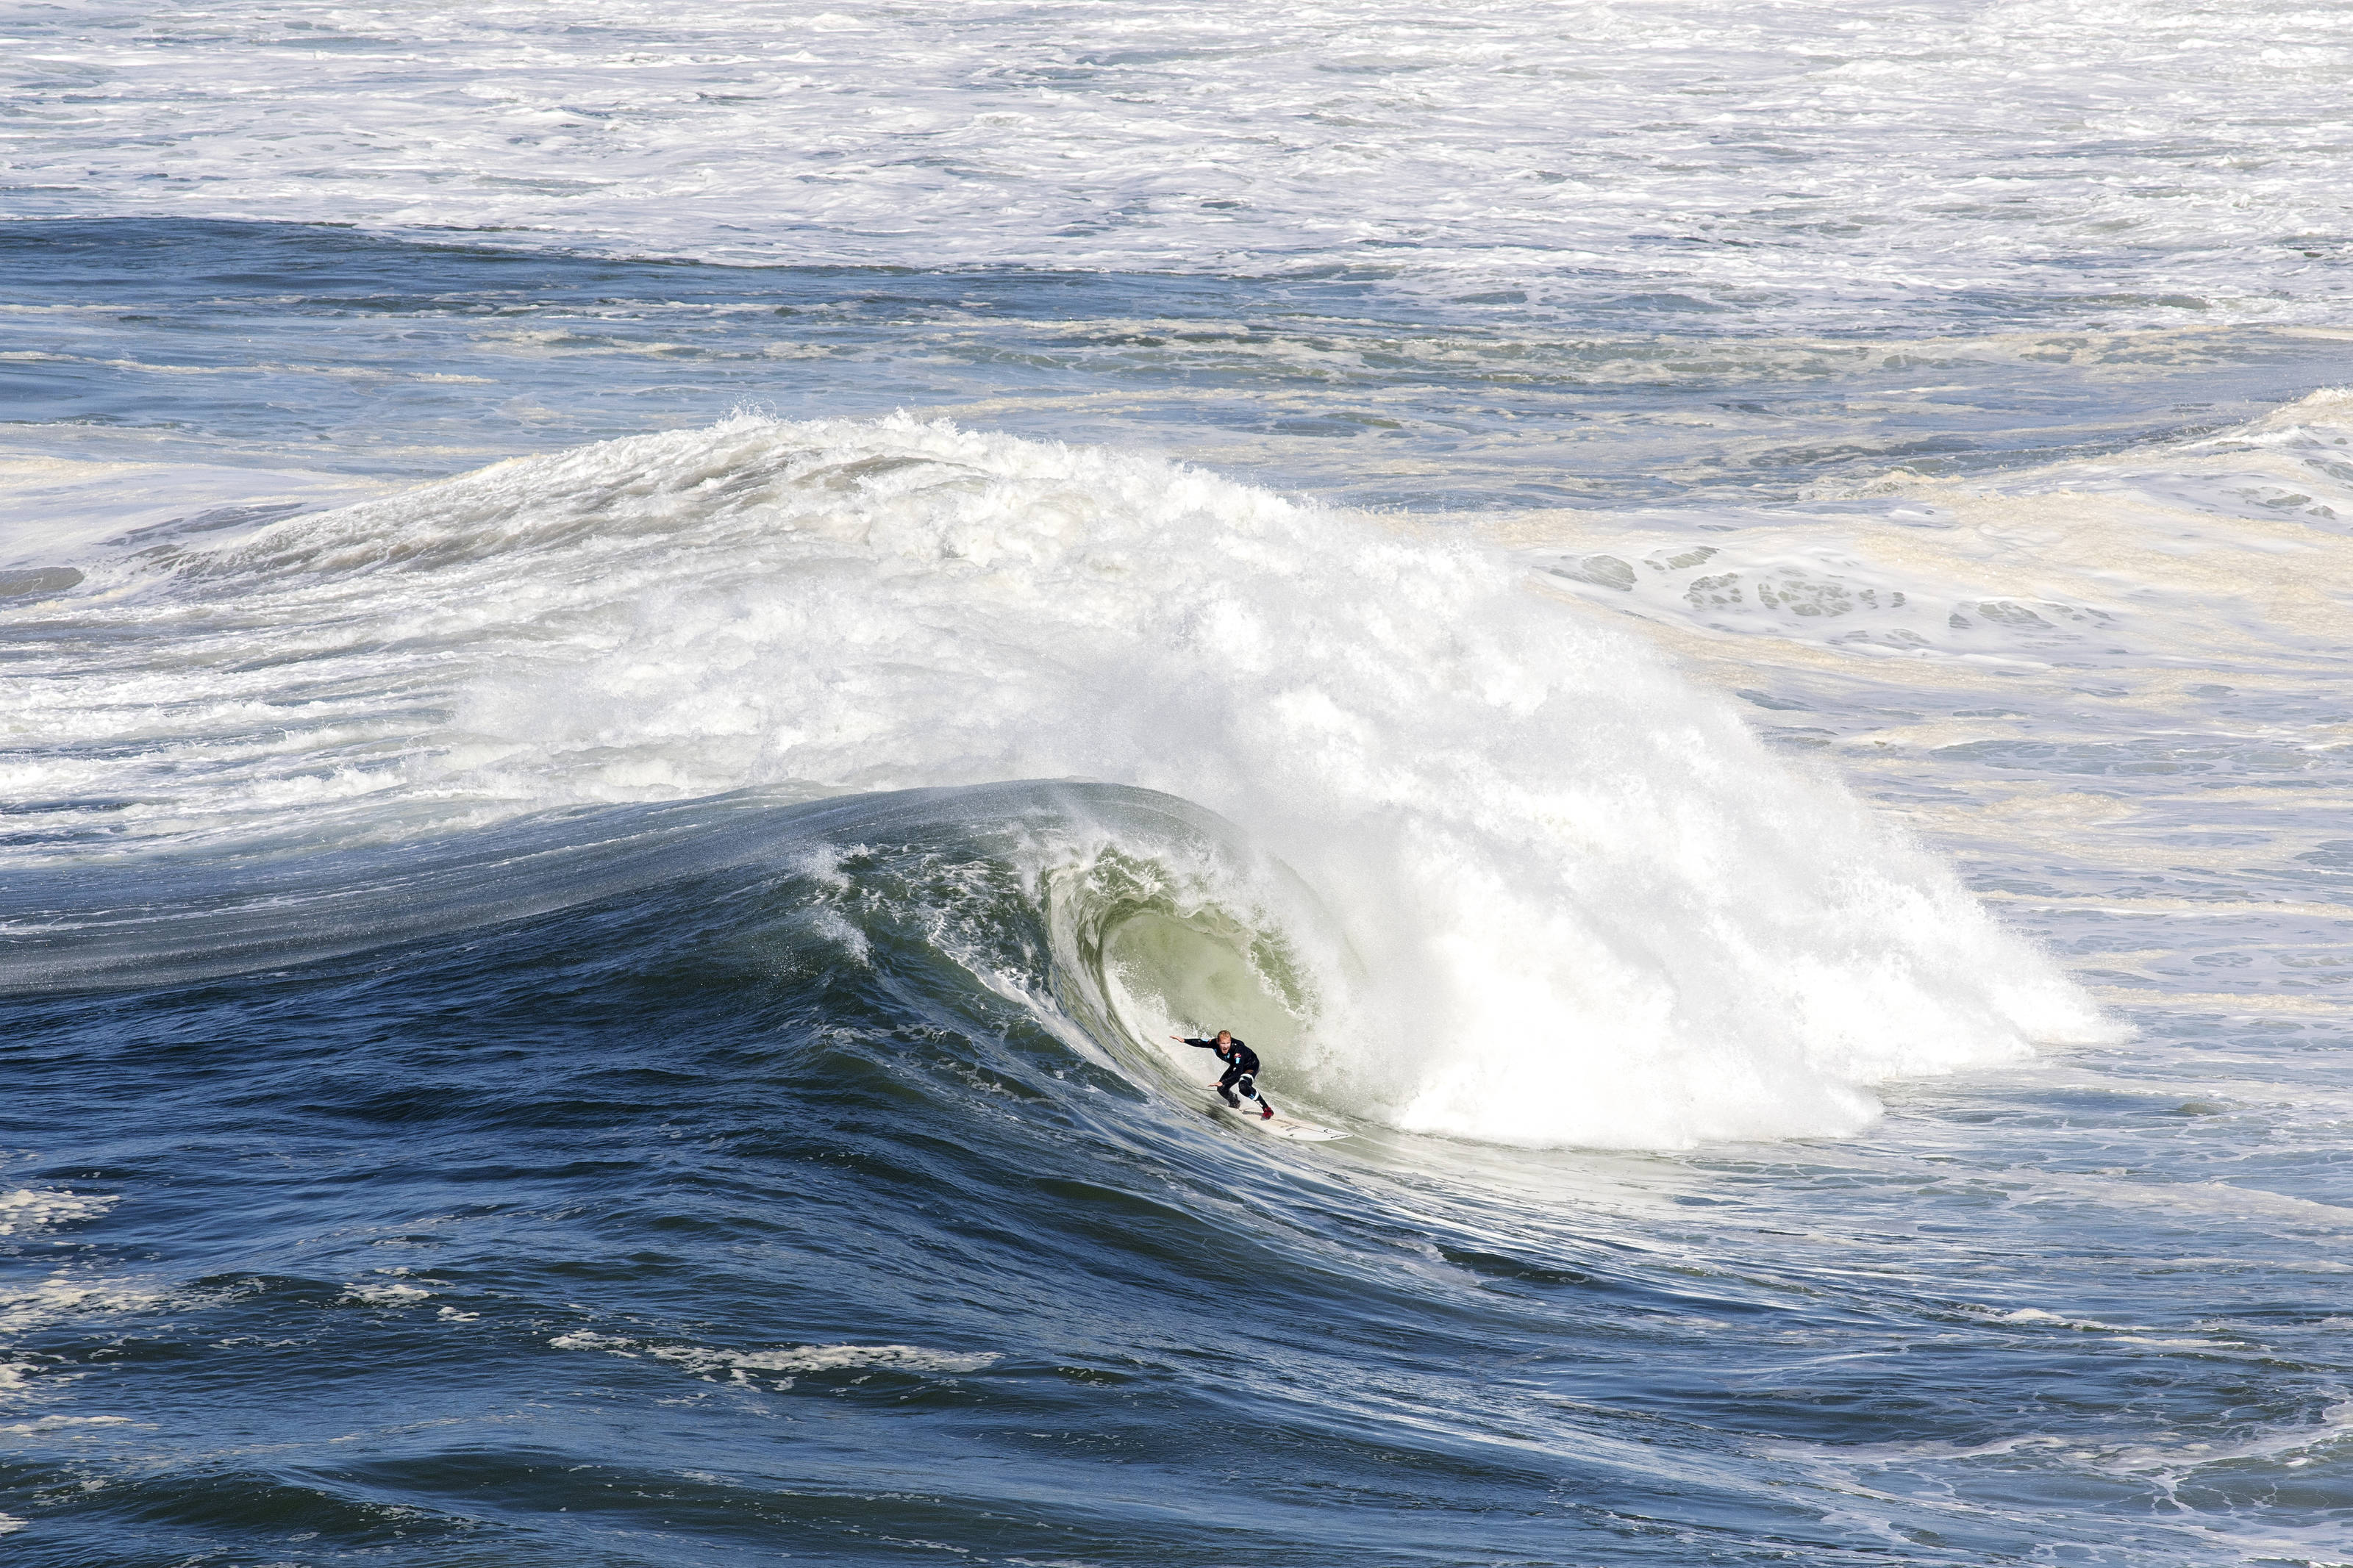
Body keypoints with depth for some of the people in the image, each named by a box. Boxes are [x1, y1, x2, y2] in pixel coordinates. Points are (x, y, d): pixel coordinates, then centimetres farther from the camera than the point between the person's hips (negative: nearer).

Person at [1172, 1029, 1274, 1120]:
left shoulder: (1237, 1049, -41)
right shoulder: (1215, 1044, -24)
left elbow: (1238, 1072, -46)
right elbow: (1201, 1043, -2)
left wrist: (1222, 1082, -55)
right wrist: (1184, 1041, -5)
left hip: (1251, 1065, -6)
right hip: (1236, 1066, 7)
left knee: (1243, 1086, -33)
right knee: (1222, 1089, -9)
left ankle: (1267, 1110, -20)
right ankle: (1234, 1104, 26)